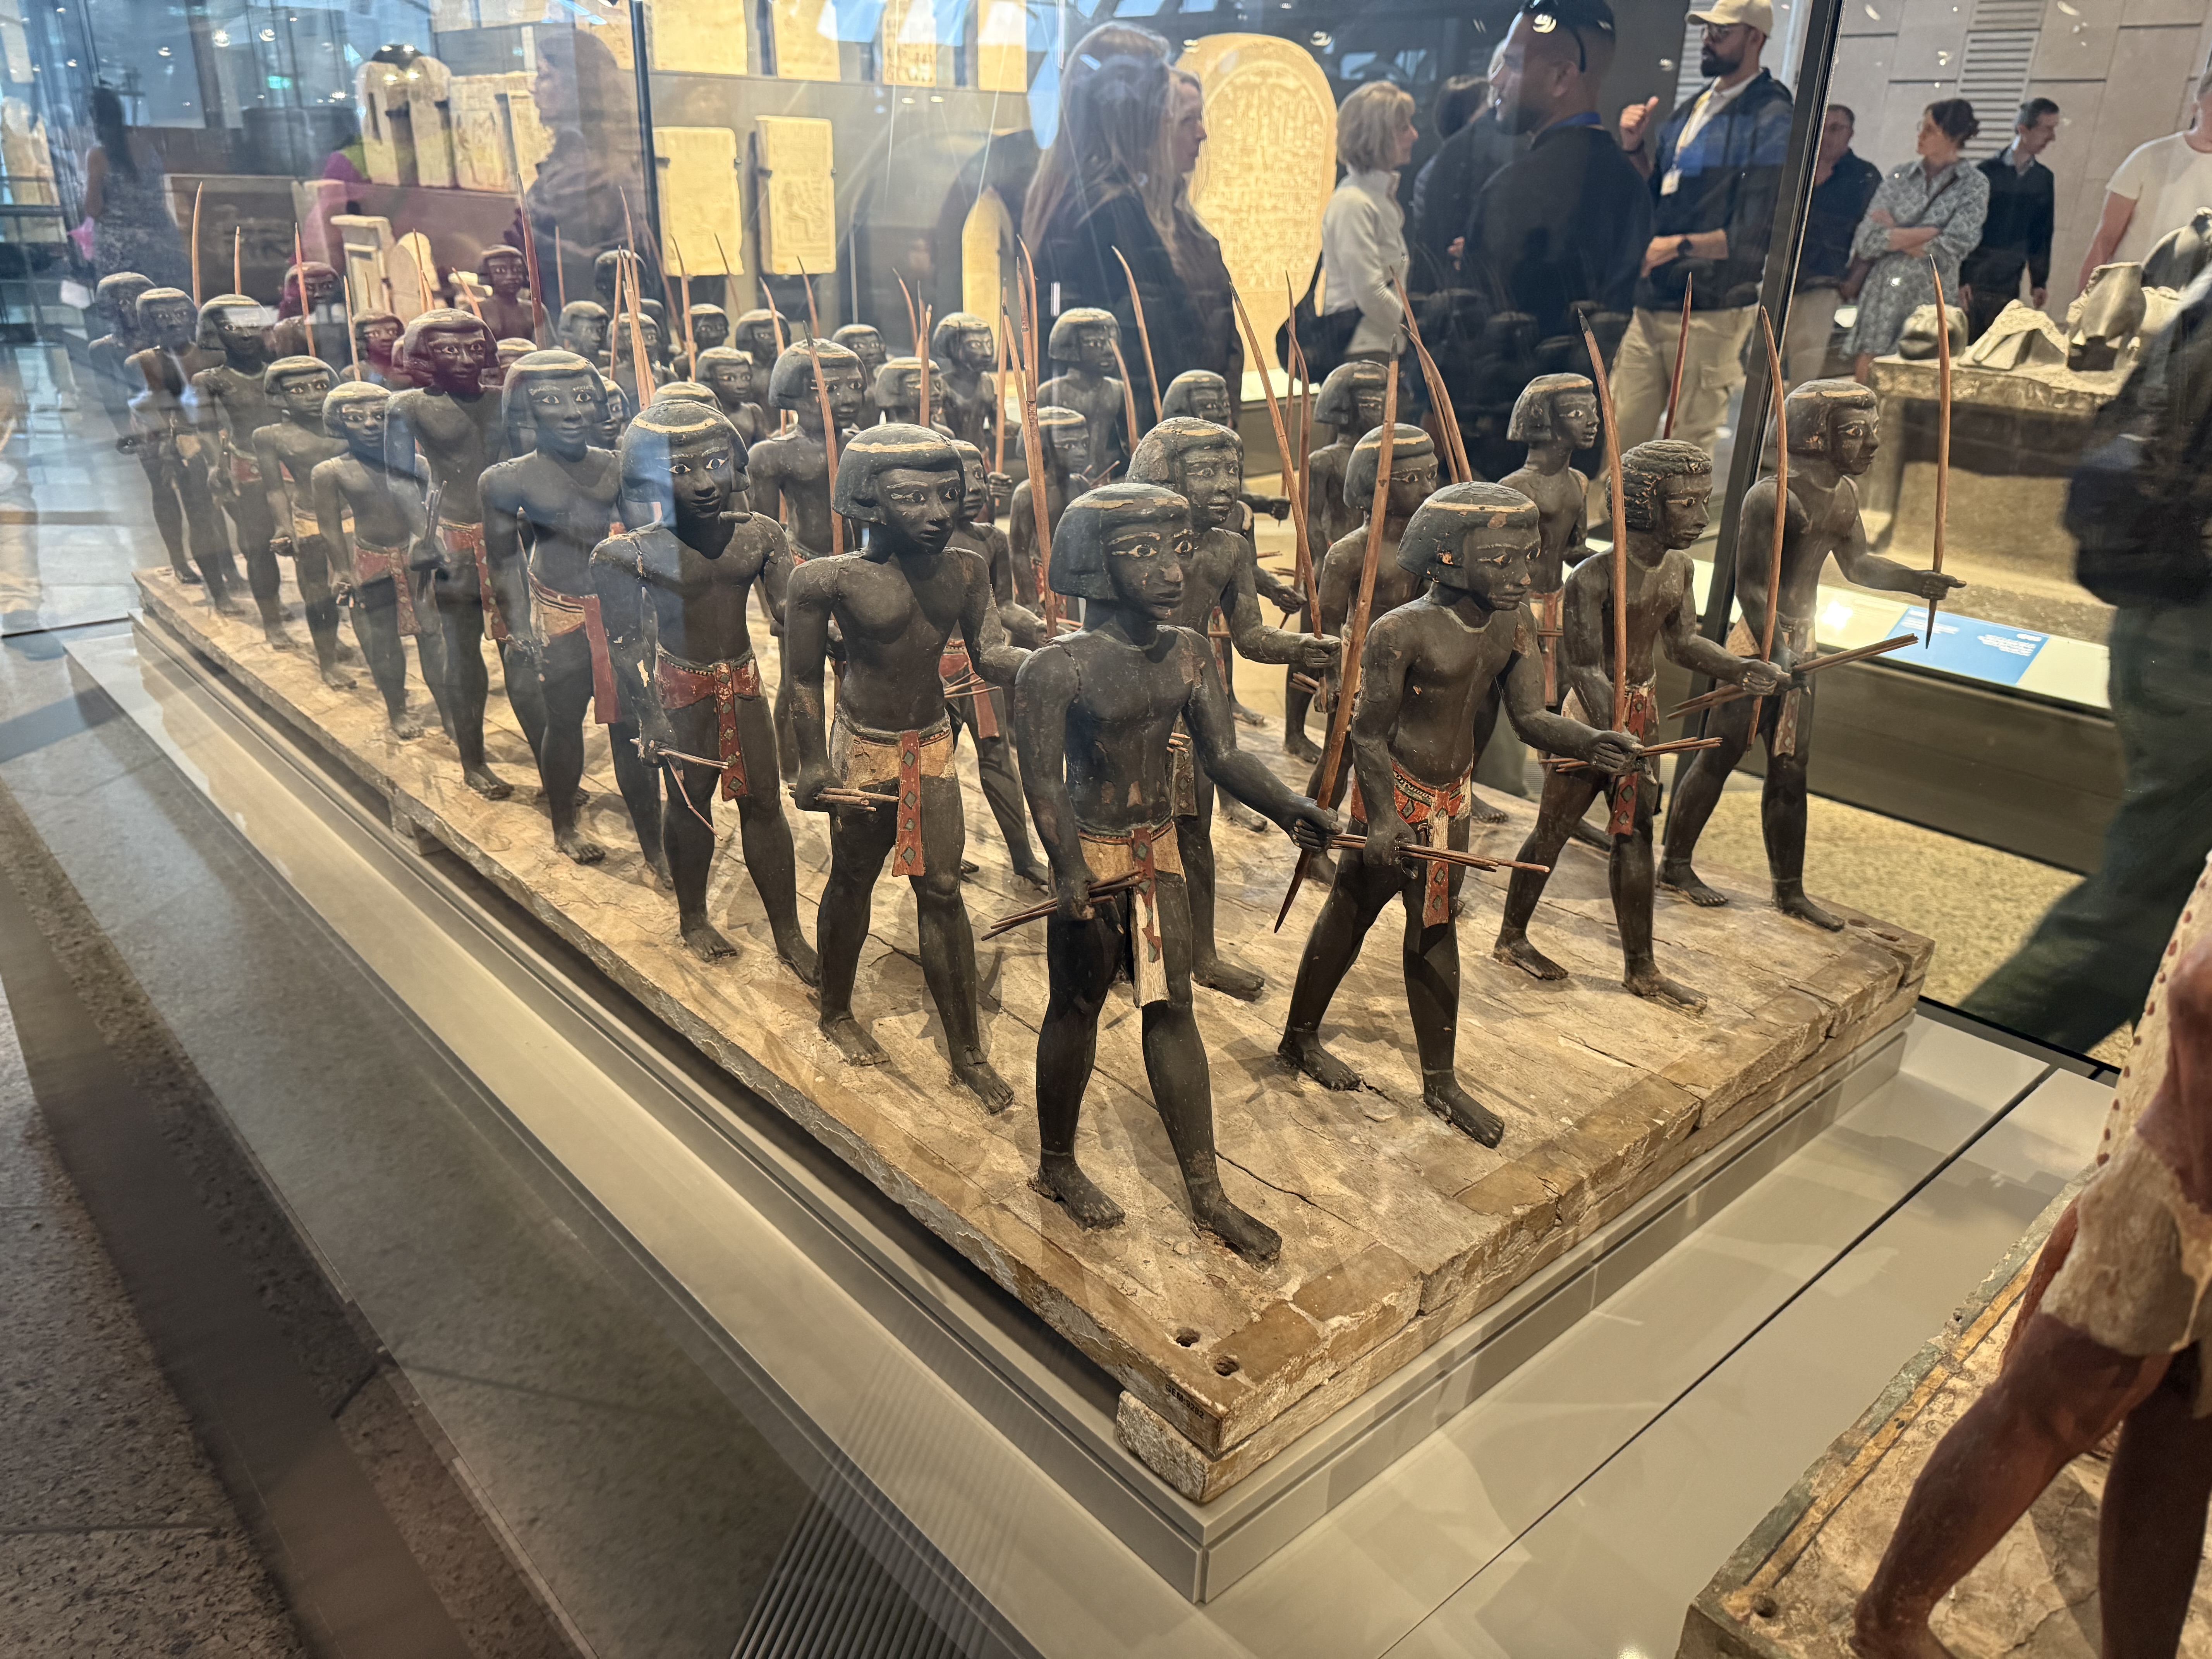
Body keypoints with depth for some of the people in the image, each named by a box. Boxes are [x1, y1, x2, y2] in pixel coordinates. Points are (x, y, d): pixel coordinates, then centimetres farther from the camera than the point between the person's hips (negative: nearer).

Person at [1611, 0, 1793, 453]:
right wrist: (1635, 146, 6)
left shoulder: (1770, 121, -7)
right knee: (1622, 433, 5)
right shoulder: (1695, 106, 16)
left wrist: (1679, 246, -24)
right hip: (1651, 301, 7)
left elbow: (1756, 234, -15)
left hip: (1710, 311, -7)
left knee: (1692, 443, 0)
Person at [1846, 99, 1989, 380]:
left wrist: (1896, 235, -5)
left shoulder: (1974, 184, 2)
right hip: (1882, 297, 2)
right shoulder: (1900, 177, 9)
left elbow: (1949, 250, -11)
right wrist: (1927, 233, -8)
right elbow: (1865, 243, -2)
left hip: (1930, 301, -2)